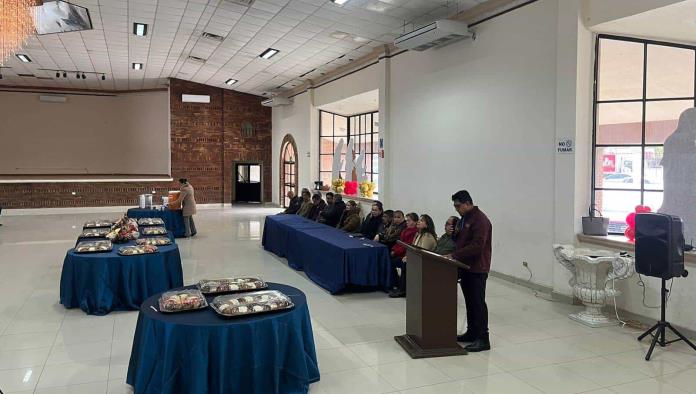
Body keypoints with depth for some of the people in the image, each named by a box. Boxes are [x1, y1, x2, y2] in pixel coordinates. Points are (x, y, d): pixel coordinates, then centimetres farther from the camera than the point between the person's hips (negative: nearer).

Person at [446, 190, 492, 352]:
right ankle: (472, 333, 25)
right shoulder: (464, 218, 14)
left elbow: (477, 246, -25)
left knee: (478, 303, -5)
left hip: (477, 269, -9)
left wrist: (455, 255, -23)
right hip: (465, 267, 9)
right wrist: (456, 233, 2)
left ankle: (483, 339, 1)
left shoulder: (480, 220, -16)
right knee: (470, 302, 15)